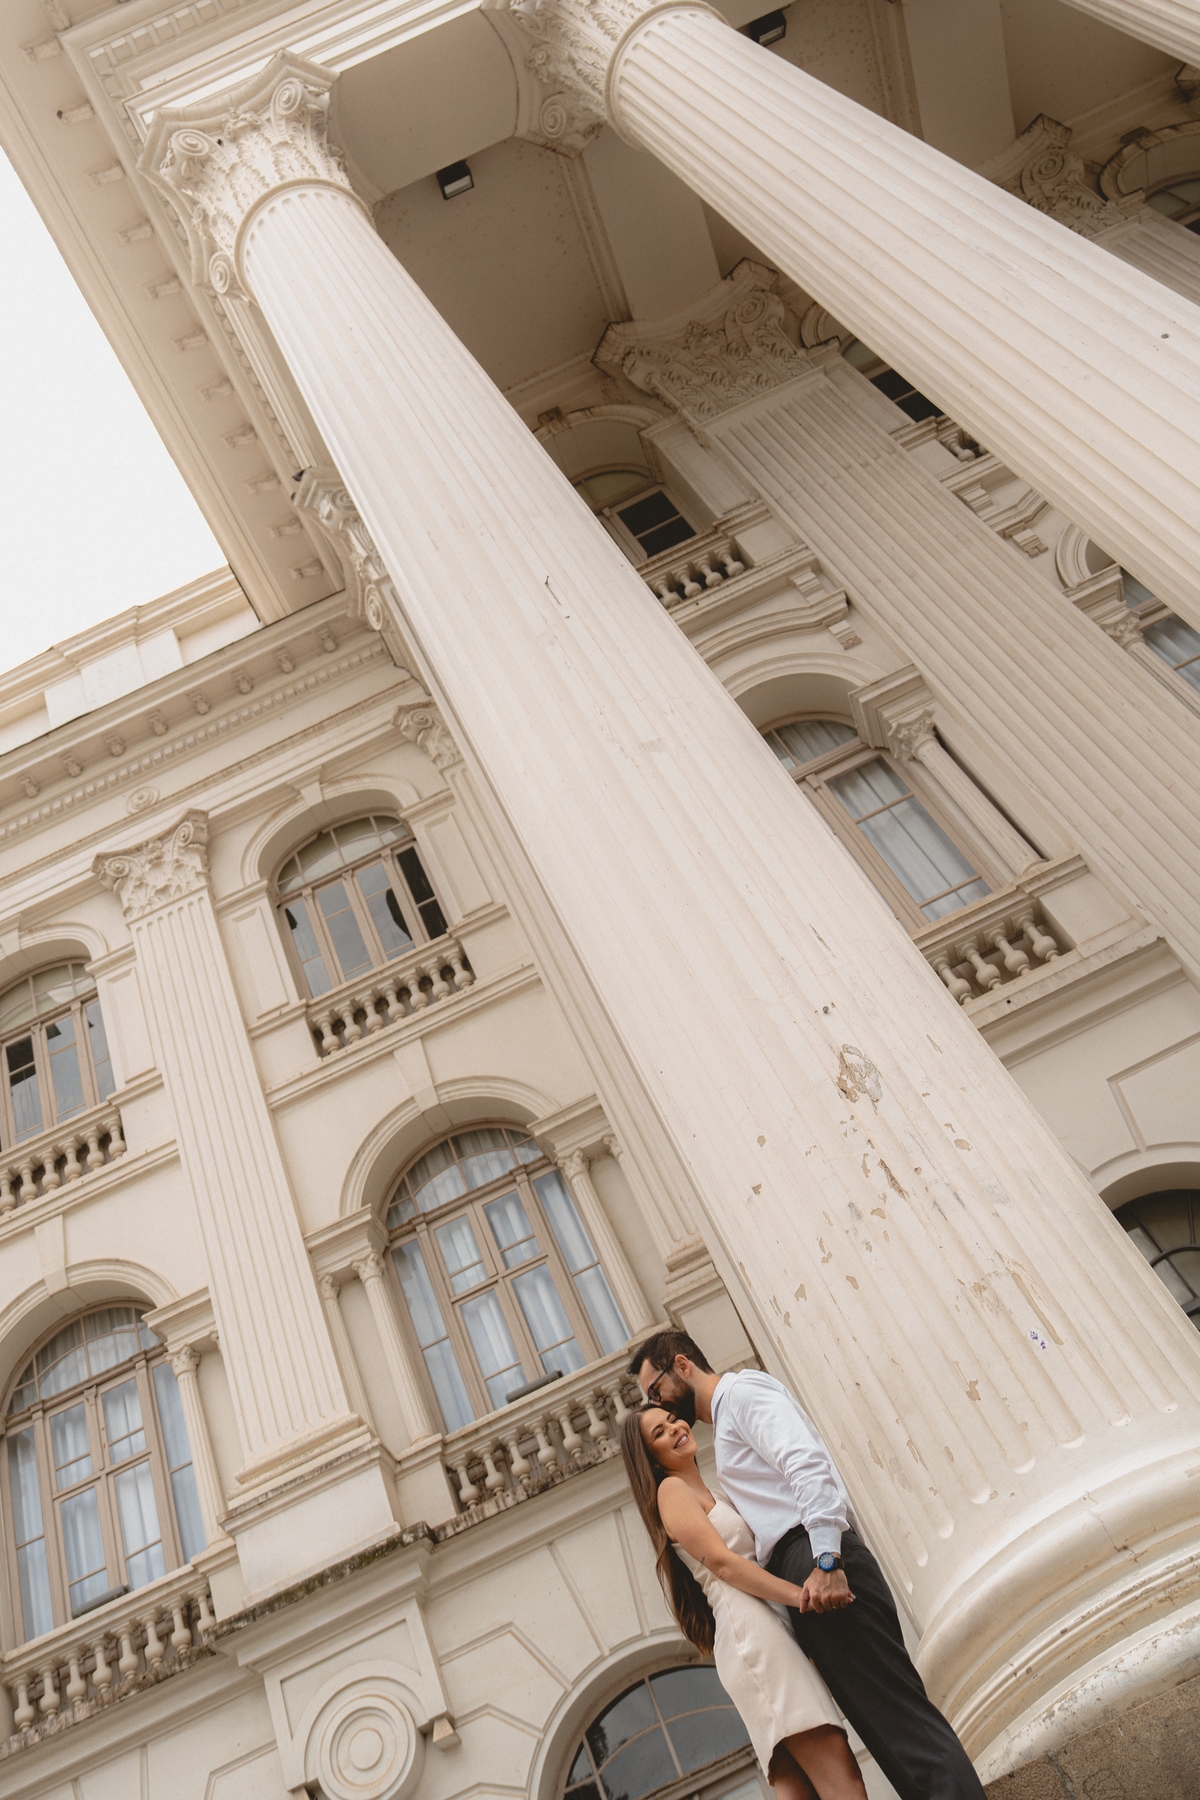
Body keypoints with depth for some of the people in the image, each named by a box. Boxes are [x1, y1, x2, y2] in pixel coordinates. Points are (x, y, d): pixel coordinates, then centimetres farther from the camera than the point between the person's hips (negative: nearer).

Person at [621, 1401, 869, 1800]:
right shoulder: (671, 1489, -1)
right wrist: (801, 1595, -16)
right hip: (749, 1629, -8)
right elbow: (722, 1562, -11)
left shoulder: (710, 1494, 27)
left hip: (773, 1628, 8)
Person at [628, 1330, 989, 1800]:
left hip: (820, 1563, -10)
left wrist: (825, 1561, -25)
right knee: (886, 1728, 6)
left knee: (897, 1711, -13)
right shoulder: (724, 1425, 29)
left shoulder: (741, 1389, -1)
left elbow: (807, 1462, -16)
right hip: (800, 1574, 10)